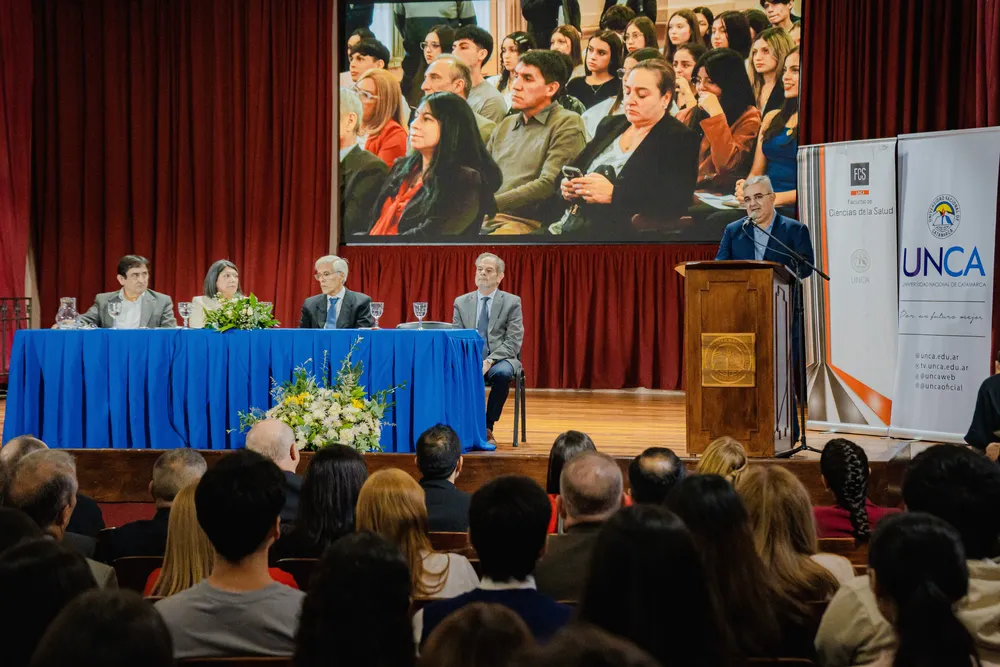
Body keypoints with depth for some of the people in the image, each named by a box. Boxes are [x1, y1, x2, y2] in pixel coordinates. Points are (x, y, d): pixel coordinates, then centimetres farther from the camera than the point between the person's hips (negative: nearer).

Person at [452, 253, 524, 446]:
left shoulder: (512, 302, 4)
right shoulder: (461, 302, 12)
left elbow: (513, 341, -4)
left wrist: (489, 361, -19)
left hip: (501, 359, -2)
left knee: (502, 373, -37)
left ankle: (488, 427, -20)